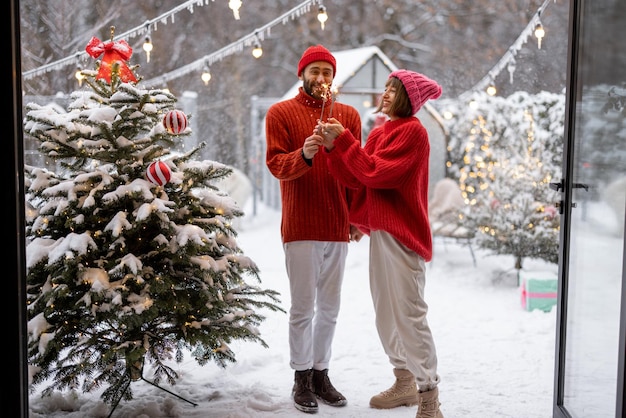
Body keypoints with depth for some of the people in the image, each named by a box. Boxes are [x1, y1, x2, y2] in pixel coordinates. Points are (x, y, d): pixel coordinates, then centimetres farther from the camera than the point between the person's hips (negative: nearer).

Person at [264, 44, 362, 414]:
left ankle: (321, 373, 22)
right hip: (300, 227, -4)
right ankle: (302, 378, 13)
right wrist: (303, 155, -27)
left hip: (338, 227, 4)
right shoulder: (281, 113, 1)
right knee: (304, 306, 0)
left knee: (330, 307, 10)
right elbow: (276, 164, -7)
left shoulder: (348, 115, 11)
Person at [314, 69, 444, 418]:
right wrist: (333, 147, -4)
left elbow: (376, 173, -19)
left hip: (402, 233, -9)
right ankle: (405, 382, 29)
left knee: (409, 314, -8)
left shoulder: (412, 131, -10)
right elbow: (355, 179, 7)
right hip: (381, 229, 9)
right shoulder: (380, 132, 15)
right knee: (387, 311, 15)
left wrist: (344, 140, -13)